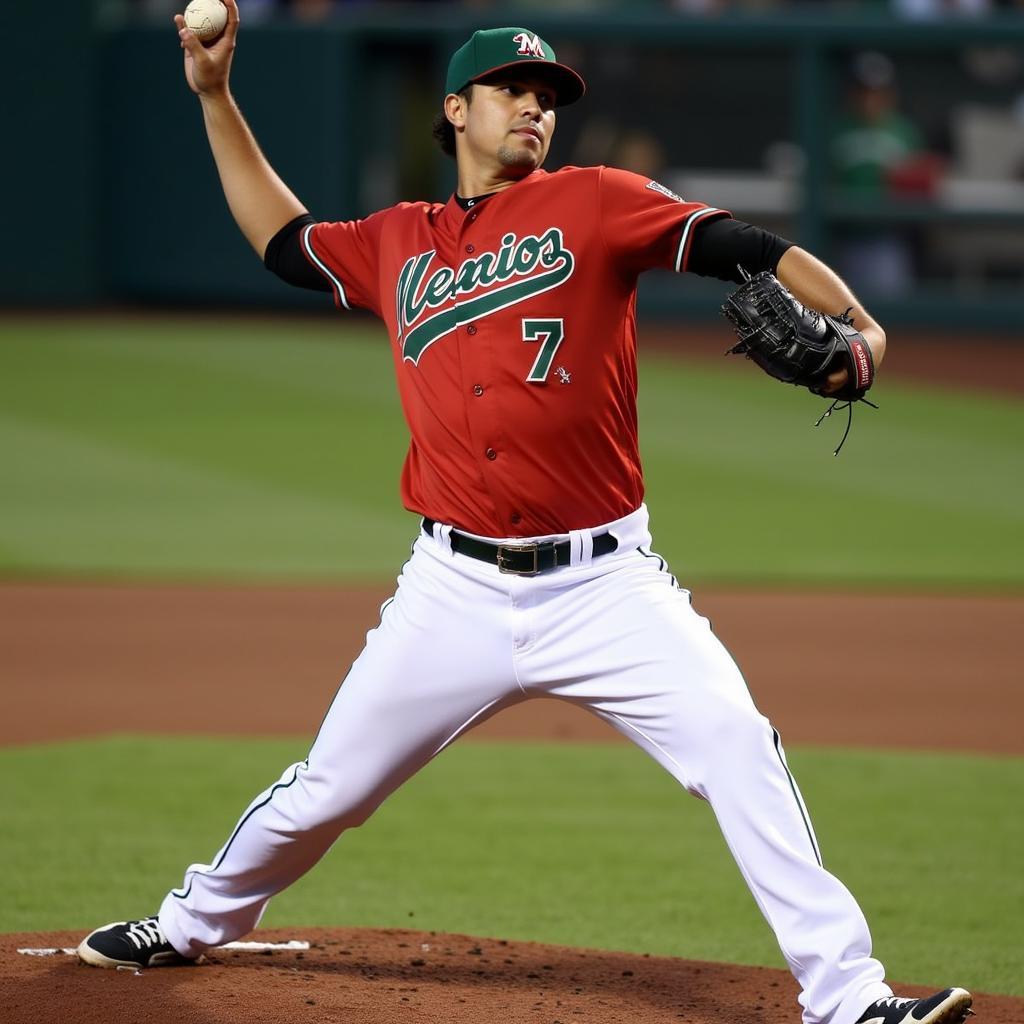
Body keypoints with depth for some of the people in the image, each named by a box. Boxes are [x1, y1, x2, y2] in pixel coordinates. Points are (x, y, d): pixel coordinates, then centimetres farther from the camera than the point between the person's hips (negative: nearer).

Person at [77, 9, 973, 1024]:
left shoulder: (591, 203, 2)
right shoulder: (398, 243, 14)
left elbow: (742, 247, -9)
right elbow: (282, 238, 31)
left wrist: (854, 324, -26)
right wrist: (215, 98, 28)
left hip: (603, 586, -3)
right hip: (457, 592, 3)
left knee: (739, 750, -18)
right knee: (329, 788, 10)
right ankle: (189, 926, 36)